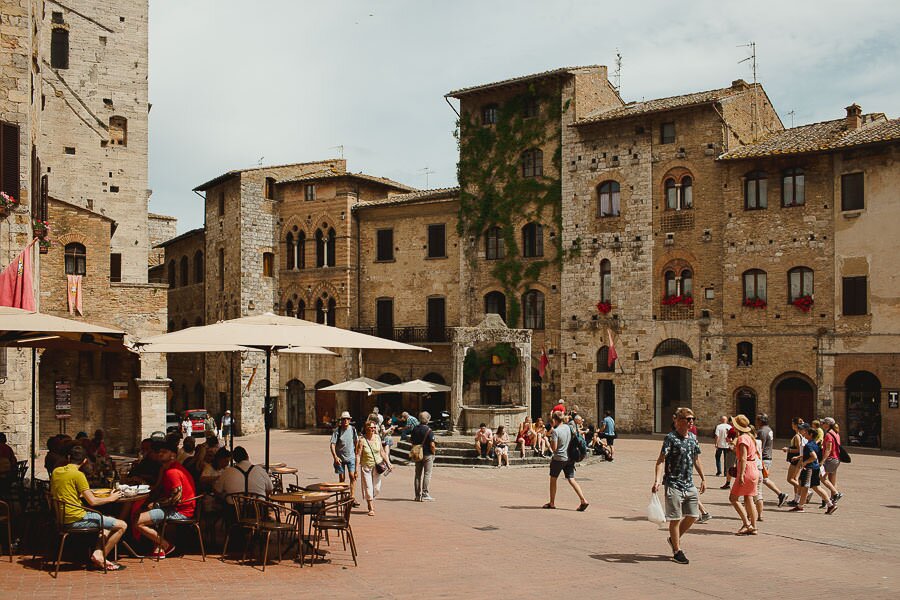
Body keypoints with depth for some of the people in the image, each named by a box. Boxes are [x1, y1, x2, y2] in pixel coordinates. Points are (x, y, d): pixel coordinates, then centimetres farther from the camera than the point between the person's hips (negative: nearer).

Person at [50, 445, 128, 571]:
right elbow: (92, 501, -17)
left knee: (109, 521, 26)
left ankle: (98, 552, 7)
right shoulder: (78, 475, -16)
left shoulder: (56, 471, 7)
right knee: (122, 525, -6)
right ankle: (100, 556, 1)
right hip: (77, 519, -9)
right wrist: (111, 498, 1)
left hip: (63, 518, 9)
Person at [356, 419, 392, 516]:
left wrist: (388, 463, 7)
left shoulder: (377, 438, 2)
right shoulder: (362, 440, -10)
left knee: (377, 488, 8)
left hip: (377, 466, 4)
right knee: (368, 487, -4)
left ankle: (370, 503, 34)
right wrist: (357, 469, -16)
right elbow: (358, 455, -11)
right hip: (366, 467, -4)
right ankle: (371, 508, 5)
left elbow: (382, 452, 10)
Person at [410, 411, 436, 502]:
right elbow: (432, 445, -19)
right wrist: (434, 450, -1)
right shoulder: (429, 431, -16)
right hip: (427, 455, -6)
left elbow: (411, 441, 9)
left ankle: (418, 495, 16)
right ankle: (425, 495, 1)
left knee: (418, 475, 12)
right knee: (427, 475, 1)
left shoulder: (415, 429, 2)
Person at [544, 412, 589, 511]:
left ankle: (552, 503, 19)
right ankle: (583, 500, -10)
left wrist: (550, 441, 0)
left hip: (559, 458, -6)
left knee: (553, 479, 11)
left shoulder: (555, 431, -17)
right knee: (571, 480, 4)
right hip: (570, 458, 6)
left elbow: (554, 448, -19)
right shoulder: (569, 427, 3)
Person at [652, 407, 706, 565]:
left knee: (693, 516, 10)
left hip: (690, 485, 7)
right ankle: (677, 551, 13)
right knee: (675, 518, 1)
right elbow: (661, 460, -18)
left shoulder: (693, 438, 8)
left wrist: (703, 478, 23)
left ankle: (674, 538, 32)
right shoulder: (671, 438, -13)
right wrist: (658, 480, -28)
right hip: (674, 484, -7)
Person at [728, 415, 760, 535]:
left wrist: (741, 475, -25)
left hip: (746, 470, -10)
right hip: (754, 470, 10)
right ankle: (753, 527, 11)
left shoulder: (742, 438, -15)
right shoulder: (750, 437, 14)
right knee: (749, 499, 11)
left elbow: (743, 458, -21)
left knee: (733, 498, -4)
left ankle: (746, 524, -9)